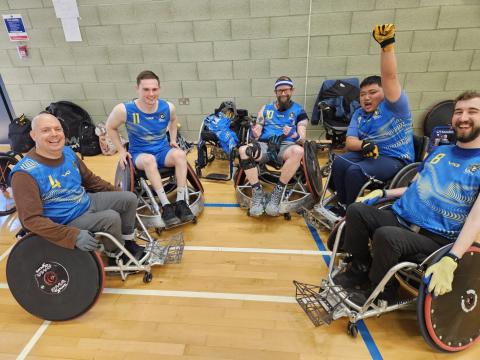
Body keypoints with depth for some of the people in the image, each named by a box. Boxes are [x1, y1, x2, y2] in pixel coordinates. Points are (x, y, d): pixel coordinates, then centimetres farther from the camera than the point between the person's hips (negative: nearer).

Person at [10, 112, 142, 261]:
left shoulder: (68, 152, -1)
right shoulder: (26, 174, -23)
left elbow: (89, 179, 13)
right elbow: (31, 219, -26)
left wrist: (118, 193, 12)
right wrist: (74, 235, -35)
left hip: (87, 201, 8)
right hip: (68, 221, -7)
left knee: (130, 198, 0)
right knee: (112, 218, -27)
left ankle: (128, 243, 16)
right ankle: (115, 255, 3)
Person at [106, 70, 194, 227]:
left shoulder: (168, 107, -8)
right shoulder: (124, 109, -17)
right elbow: (110, 127, 3)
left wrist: (173, 140, 9)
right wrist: (121, 151, -1)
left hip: (163, 151, 2)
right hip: (139, 154, -2)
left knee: (180, 154, -30)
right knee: (149, 160, -37)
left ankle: (181, 202, -27)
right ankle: (165, 205, -32)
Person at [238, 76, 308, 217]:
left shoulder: (299, 111, 14)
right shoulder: (266, 109, 21)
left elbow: (303, 140, 3)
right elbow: (257, 134, 12)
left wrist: (294, 135, -21)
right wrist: (255, 133, -13)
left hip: (286, 146, -1)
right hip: (265, 145, 2)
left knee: (298, 151, -38)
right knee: (243, 150, -30)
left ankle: (278, 191, -21)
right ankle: (257, 192, -19)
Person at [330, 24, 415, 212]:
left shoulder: (393, 107, -2)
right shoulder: (359, 114, 14)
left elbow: (389, 77, -18)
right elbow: (350, 141, 2)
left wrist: (387, 45, -26)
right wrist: (363, 144, -21)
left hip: (395, 159, -5)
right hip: (368, 154, 6)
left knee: (355, 171, -31)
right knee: (339, 162, -24)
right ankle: (342, 208, -14)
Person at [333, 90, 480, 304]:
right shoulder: (439, 151, 17)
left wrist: (450, 260, -27)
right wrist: (382, 193, 7)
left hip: (434, 237, -6)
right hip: (399, 217, 6)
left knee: (385, 235, -33)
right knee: (356, 210, -16)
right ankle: (360, 269, 4)